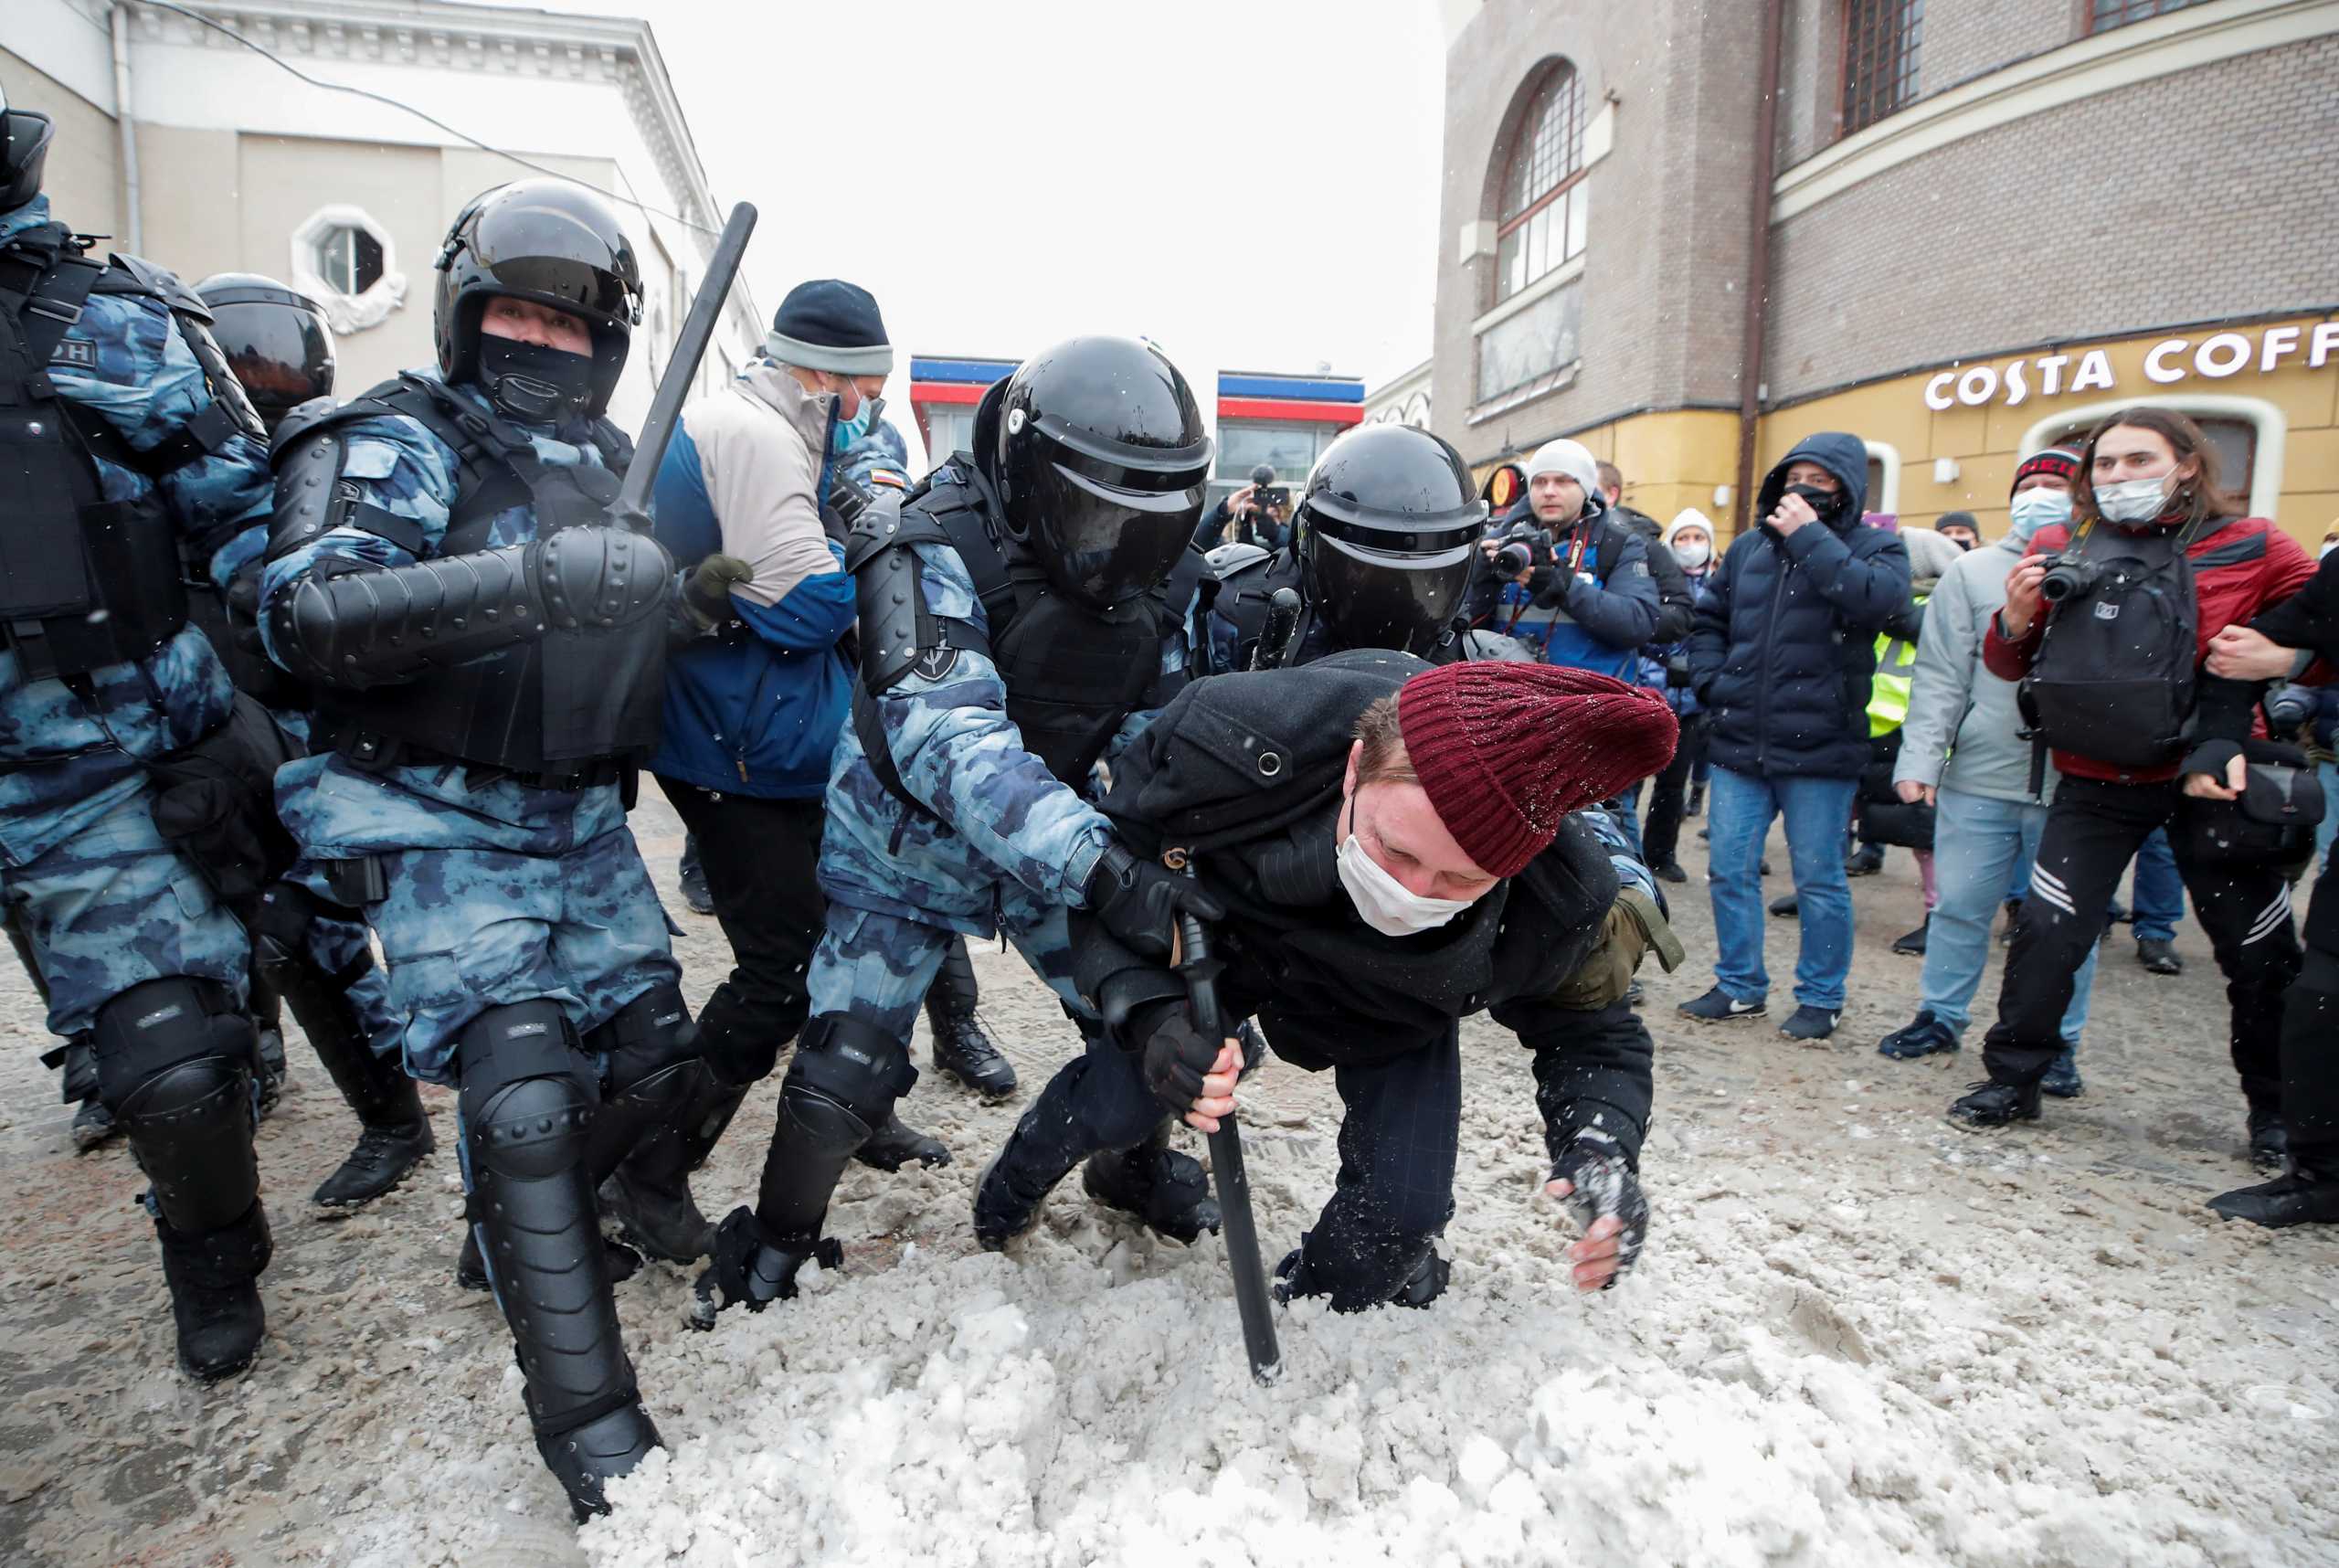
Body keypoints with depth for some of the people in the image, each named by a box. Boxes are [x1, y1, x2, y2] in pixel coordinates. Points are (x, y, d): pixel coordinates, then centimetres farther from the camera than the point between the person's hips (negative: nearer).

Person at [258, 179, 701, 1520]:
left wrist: (697, 590, 6)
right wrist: (524, 581, -37)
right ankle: (588, 1420, -4)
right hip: (445, 825, -6)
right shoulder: (402, 442, -7)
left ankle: (515, 1231, 37)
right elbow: (306, 613, -25)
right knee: (524, 1089, -15)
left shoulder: (617, 465, 13)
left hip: (584, 824, 7)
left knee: (657, 1061, 8)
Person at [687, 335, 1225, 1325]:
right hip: (910, 843, -4)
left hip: (1054, 841, 5)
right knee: (846, 1075, -7)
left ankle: (1135, 1160, 36)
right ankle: (779, 1233, 25)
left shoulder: (1161, 577, -11)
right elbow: (945, 735, -42)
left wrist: (1174, 853, -24)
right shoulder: (935, 553, -29)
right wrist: (1094, 862, -53)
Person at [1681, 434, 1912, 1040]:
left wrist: (1809, 537, -17)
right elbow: (1709, 619, 21)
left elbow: (1877, 597, -22)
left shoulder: (1876, 546, 0)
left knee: (1819, 879, 5)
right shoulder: (1749, 546, 12)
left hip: (1819, 748, -4)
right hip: (1738, 742, 4)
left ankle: (1821, 998, 21)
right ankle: (1740, 986, 23)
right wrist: (1710, 682, 5)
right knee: (1729, 870, 8)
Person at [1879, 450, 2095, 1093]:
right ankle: (1940, 1015, 26)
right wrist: (1920, 758, -5)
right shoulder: (1973, 571, 6)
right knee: (1958, 905, 9)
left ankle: (2057, 1041, 24)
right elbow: (1940, 676, 2)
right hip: (1979, 777, 1)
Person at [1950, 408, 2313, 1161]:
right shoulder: (2060, 550, 3)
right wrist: (2015, 619, -12)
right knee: (2045, 933, -3)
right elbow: (2007, 665, 9)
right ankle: (2012, 1080, 13)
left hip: (2207, 784, -1)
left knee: (2260, 955, 10)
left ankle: (2277, 1112, 30)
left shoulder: (2249, 547, -4)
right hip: (2094, 784, 1)